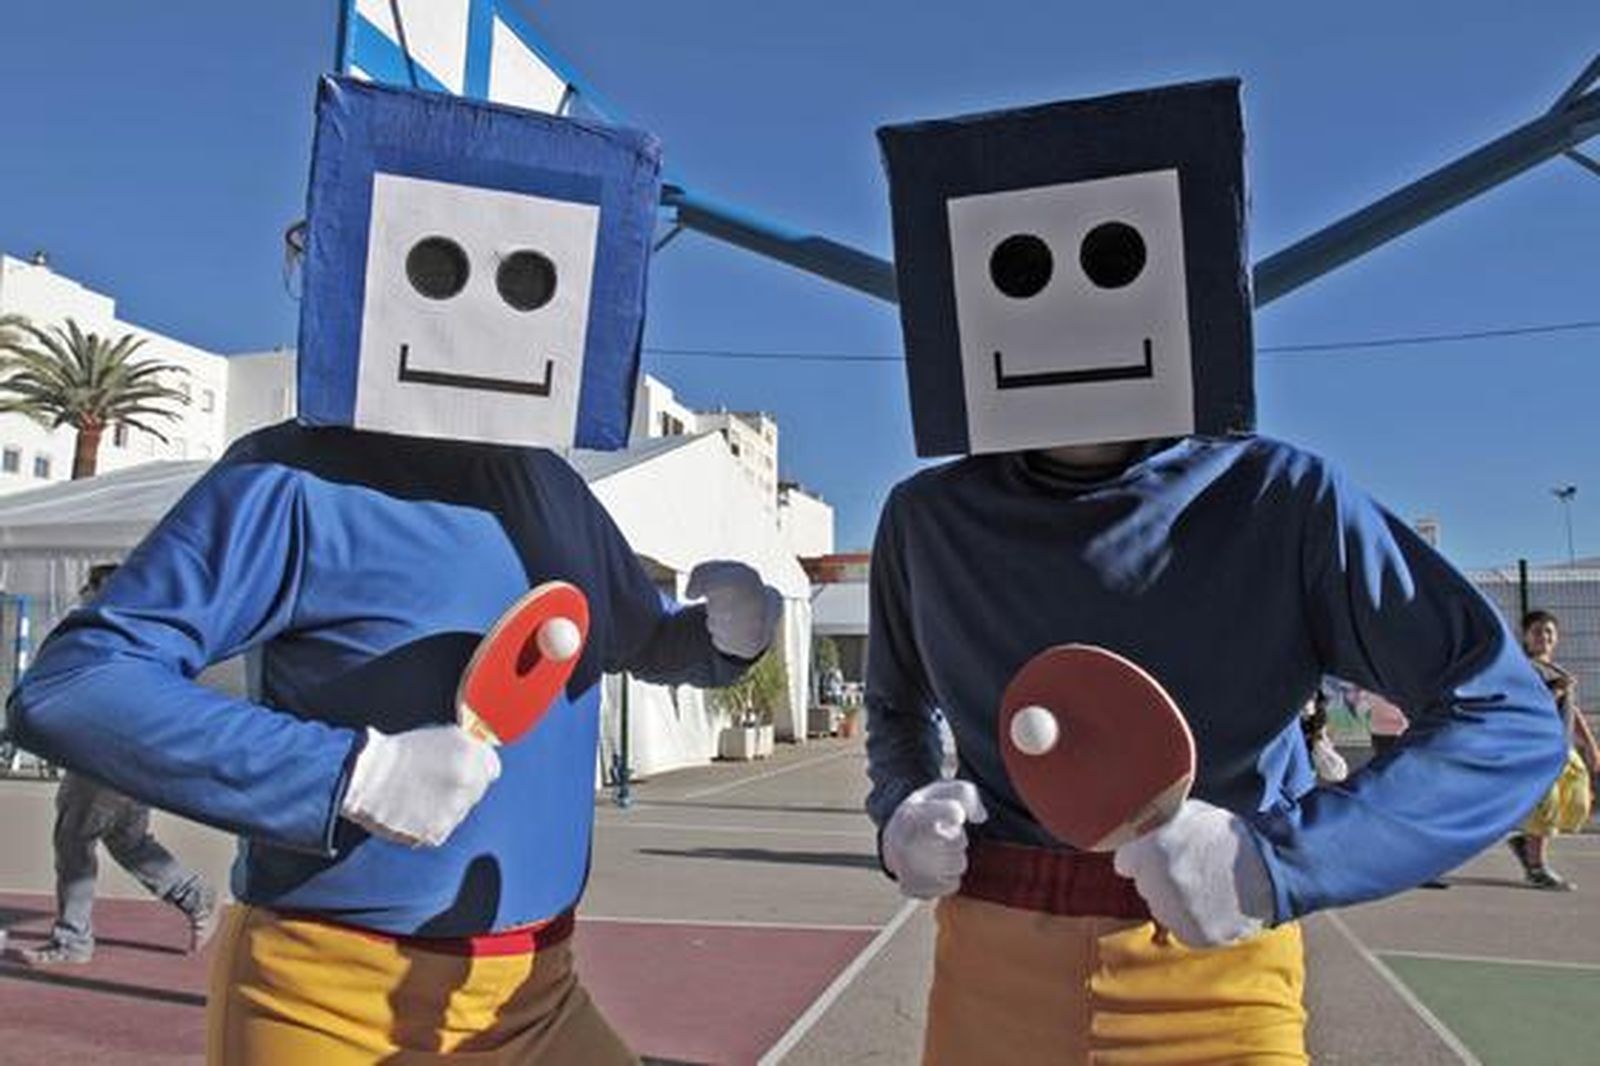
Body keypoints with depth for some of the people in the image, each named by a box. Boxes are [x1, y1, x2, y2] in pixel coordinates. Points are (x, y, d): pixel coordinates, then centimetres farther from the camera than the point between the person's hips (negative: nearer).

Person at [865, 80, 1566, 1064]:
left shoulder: (1282, 504, -12)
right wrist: (904, 808, -8)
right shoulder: (927, 520, -4)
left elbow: (1511, 718, -11)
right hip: (989, 963, 3)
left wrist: (1281, 862, -22)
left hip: (1210, 977, -2)